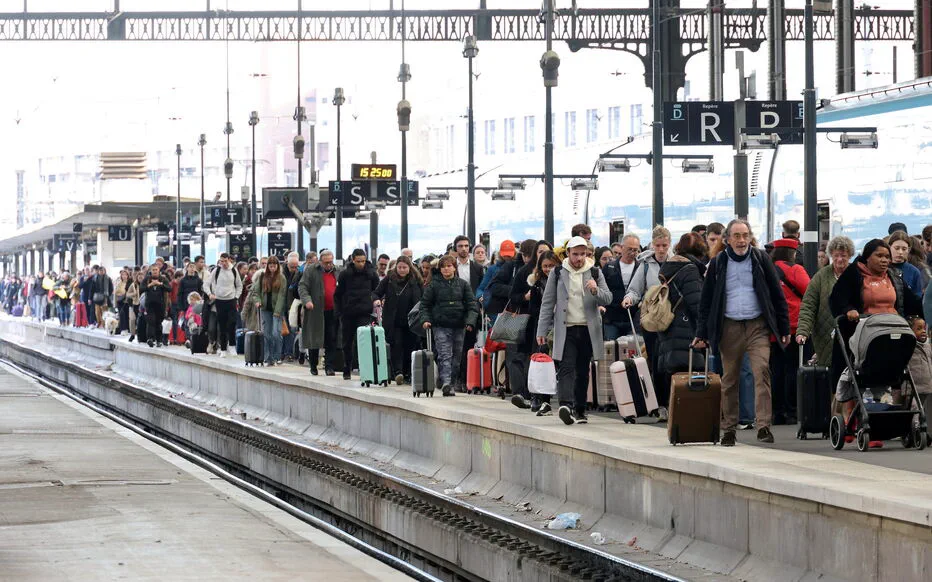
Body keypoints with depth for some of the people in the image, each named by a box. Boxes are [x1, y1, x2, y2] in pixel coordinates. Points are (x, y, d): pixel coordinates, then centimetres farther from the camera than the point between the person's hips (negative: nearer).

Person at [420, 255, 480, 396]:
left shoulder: (463, 284, 7)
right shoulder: (434, 285, 4)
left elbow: (472, 304, 4)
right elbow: (425, 304, 8)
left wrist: (470, 321, -9)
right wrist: (425, 319, -7)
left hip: (459, 326, 3)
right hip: (441, 326, -2)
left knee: (456, 356, 6)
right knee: (444, 355, -14)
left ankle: (449, 382, 15)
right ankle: (446, 383, -24)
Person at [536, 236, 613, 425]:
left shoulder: (595, 273, 8)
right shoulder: (558, 274, 6)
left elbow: (607, 299, 3)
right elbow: (548, 303, 8)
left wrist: (595, 291, -19)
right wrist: (542, 331, 4)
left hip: (588, 330, 2)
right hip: (566, 330, -2)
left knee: (583, 371, 8)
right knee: (566, 368, -15)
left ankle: (580, 410, 15)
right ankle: (566, 404, -30)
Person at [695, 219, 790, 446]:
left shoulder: (761, 259, 5)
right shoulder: (718, 264, 6)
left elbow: (777, 295, 8)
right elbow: (707, 300, 10)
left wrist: (784, 329, 5)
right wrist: (701, 333, 4)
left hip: (758, 327, -1)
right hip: (729, 328, 1)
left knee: (762, 372, -15)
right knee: (729, 379, 5)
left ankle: (764, 426, -18)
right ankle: (729, 429, 14)